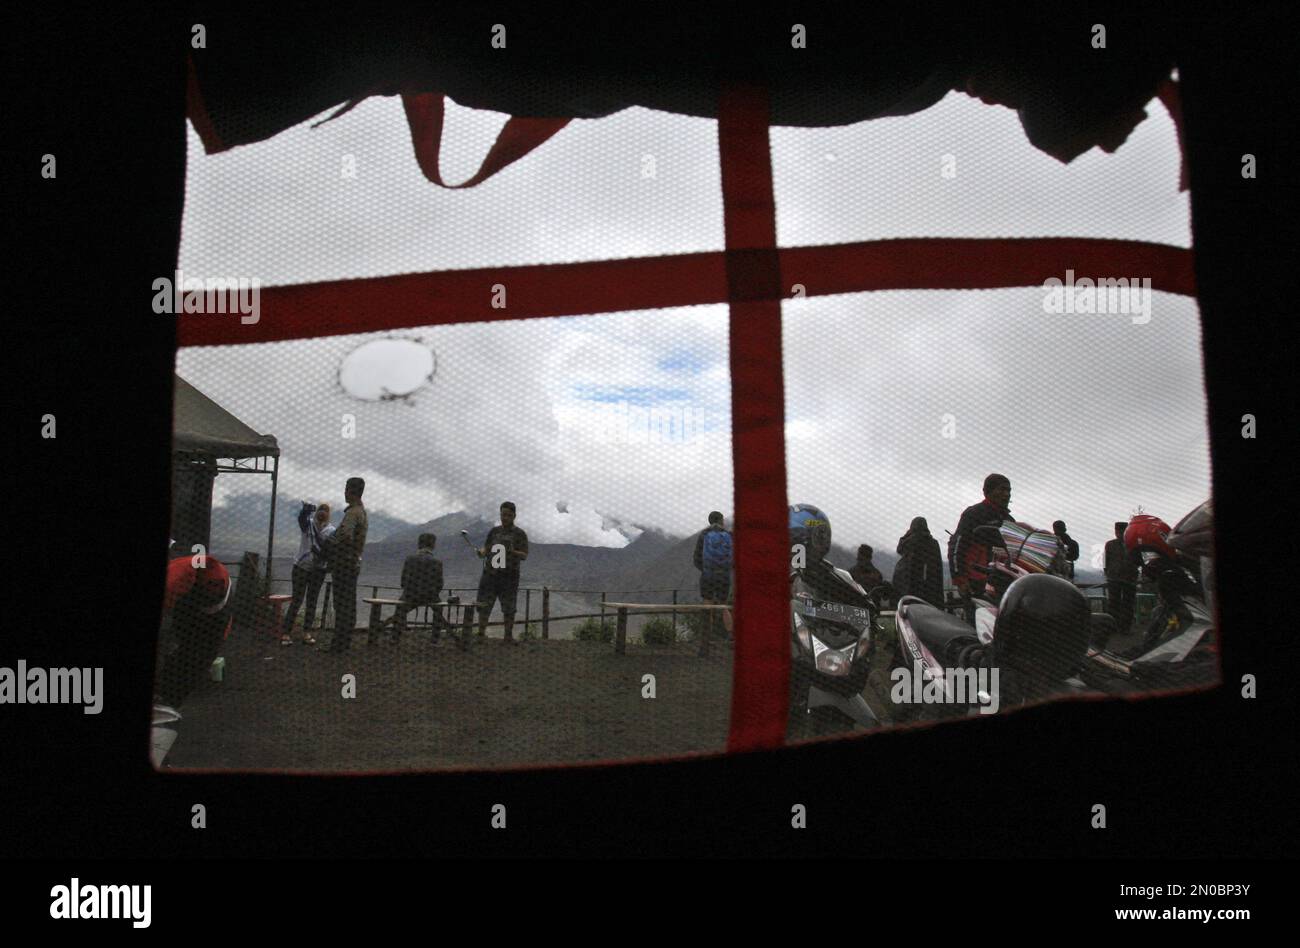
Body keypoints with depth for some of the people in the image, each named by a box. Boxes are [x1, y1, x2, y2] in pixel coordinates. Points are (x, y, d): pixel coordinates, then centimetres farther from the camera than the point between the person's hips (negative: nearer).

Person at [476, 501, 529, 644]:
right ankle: (480, 634, 3)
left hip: (509, 576, -3)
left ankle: (509, 636, 9)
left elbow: (524, 556, -5)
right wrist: (482, 551, -6)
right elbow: (486, 547, 18)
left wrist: (514, 552, -26)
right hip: (490, 573, 3)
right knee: (484, 605, -3)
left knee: (509, 608, -1)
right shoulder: (494, 531, 13)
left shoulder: (520, 534, 2)